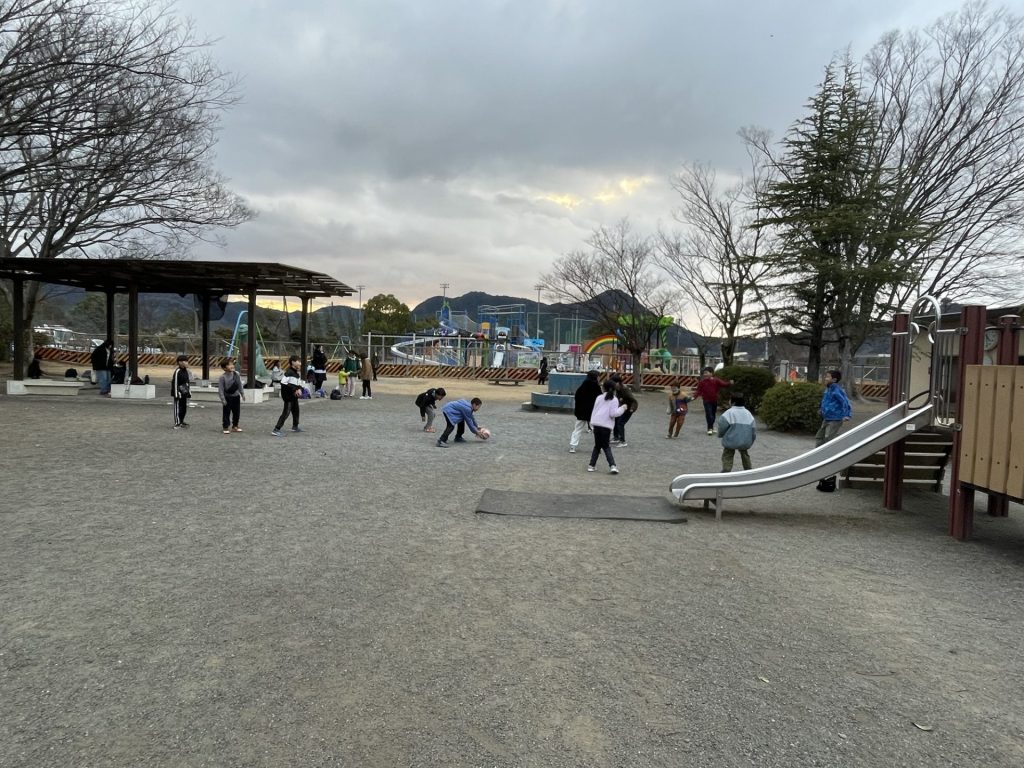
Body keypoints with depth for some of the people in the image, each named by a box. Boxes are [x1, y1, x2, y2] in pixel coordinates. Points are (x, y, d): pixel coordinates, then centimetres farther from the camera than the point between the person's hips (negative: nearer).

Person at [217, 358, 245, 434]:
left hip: (236, 396, 5)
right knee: (226, 413, 0)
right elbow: (220, 389, -13)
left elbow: (240, 385, 9)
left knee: (237, 412, 12)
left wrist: (242, 394, 9)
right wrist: (223, 399, -16)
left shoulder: (236, 374, -2)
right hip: (227, 397, -5)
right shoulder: (222, 377, -15)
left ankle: (235, 426, 26)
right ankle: (226, 427, 7)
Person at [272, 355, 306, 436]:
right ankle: (276, 430, -13)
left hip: (294, 396, 10)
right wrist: (294, 390, -24)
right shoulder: (289, 372, -20)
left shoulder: (297, 372, 9)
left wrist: (299, 389, -7)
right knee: (286, 412, -13)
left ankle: (295, 427, 43)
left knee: (296, 410, 23)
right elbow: (284, 384, -27)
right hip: (288, 396, -10)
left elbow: (299, 383, 16)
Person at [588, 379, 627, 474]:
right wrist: (623, 408, 3)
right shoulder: (614, 400, 2)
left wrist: (592, 423, 20)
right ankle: (612, 465, -10)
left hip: (596, 424, 3)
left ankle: (592, 465, 13)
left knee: (597, 446, 15)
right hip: (606, 426, -3)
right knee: (606, 446, 5)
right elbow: (613, 413, -9)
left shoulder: (599, 398, 14)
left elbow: (594, 411, 13)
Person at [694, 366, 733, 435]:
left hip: (714, 400, 3)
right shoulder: (702, 382, -6)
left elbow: (723, 384, -11)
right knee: (709, 414, -13)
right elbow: (698, 390, -8)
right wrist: (694, 397, -22)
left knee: (713, 414, 14)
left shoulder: (716, 380, -2)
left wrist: (729, 383, -30)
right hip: (707, 400, -3)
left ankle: (711, 427, 31)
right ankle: (710, 428, -7)